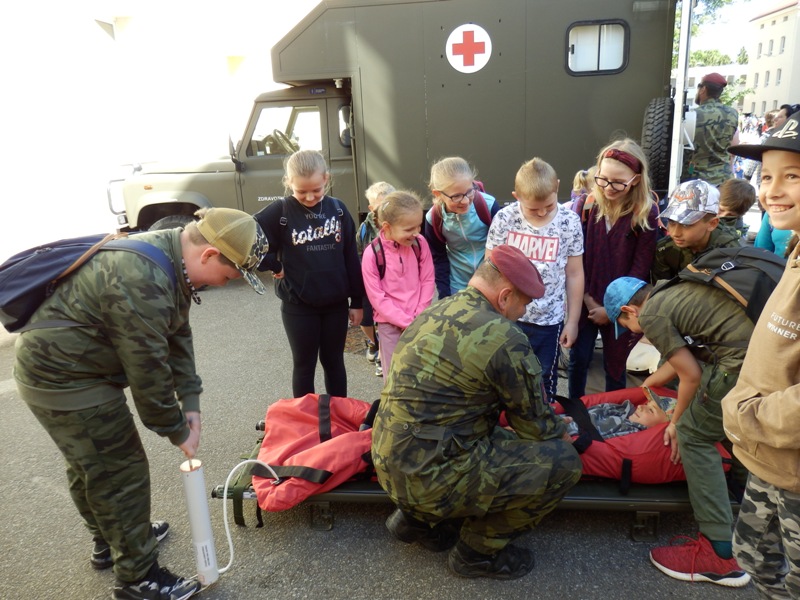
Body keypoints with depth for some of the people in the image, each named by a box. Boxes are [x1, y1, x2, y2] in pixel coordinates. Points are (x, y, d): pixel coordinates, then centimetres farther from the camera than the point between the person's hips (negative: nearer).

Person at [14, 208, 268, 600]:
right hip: (65, 378, -10)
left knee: (89, 464, 25)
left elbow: (178, 336, 4)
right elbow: (148, 370, -26)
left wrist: (190, 401, 1)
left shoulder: (173, 256, -1)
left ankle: (109, 542, 46)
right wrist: (177, 431, -13)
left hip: (60, 366, 10)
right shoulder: (143, 282, -32)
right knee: (121, 474, 0)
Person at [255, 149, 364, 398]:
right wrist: (273, 265, -9)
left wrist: (357, 301, 4)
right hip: (298, 306, -2)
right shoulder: (279, 212, -10)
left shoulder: (338, 209, -2)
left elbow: (351, 258, 2)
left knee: (334, 362, 16)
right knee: (304, 366, 11)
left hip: (336, 303, 2)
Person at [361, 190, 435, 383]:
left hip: (420, 321, 3)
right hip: (390, 324, -2)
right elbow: (377, 298, -13)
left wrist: (418, 317, -7)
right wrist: (406, 322, -14)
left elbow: (428, 281, 0)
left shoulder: (420, 243, -7)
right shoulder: (371, 254, -16)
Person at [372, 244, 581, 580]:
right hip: (430, 479, -8)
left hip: (388, 464, 8)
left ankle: (418, 519, 22)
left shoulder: (433, 312, 7)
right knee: (562, 461, -2)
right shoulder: (504, 339, -17)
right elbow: (537, 427, -5)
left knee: (500, 438, 26)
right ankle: (477, 550, 13)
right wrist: (562, 434, 20)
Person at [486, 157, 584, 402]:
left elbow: (574, 274, 0)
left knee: (545, 381, 15)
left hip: (549, 320, 1)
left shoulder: (570, 222, -7)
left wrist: (572, 320, 2)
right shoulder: (504, 219, -10)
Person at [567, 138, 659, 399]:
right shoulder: (590, 204, -4)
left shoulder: (647, 214, -12)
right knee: (578, 361, 10)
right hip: (585, 301, 2)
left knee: (614, 366, 12)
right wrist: (588, 300, -8)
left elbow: (639, 269, -11)